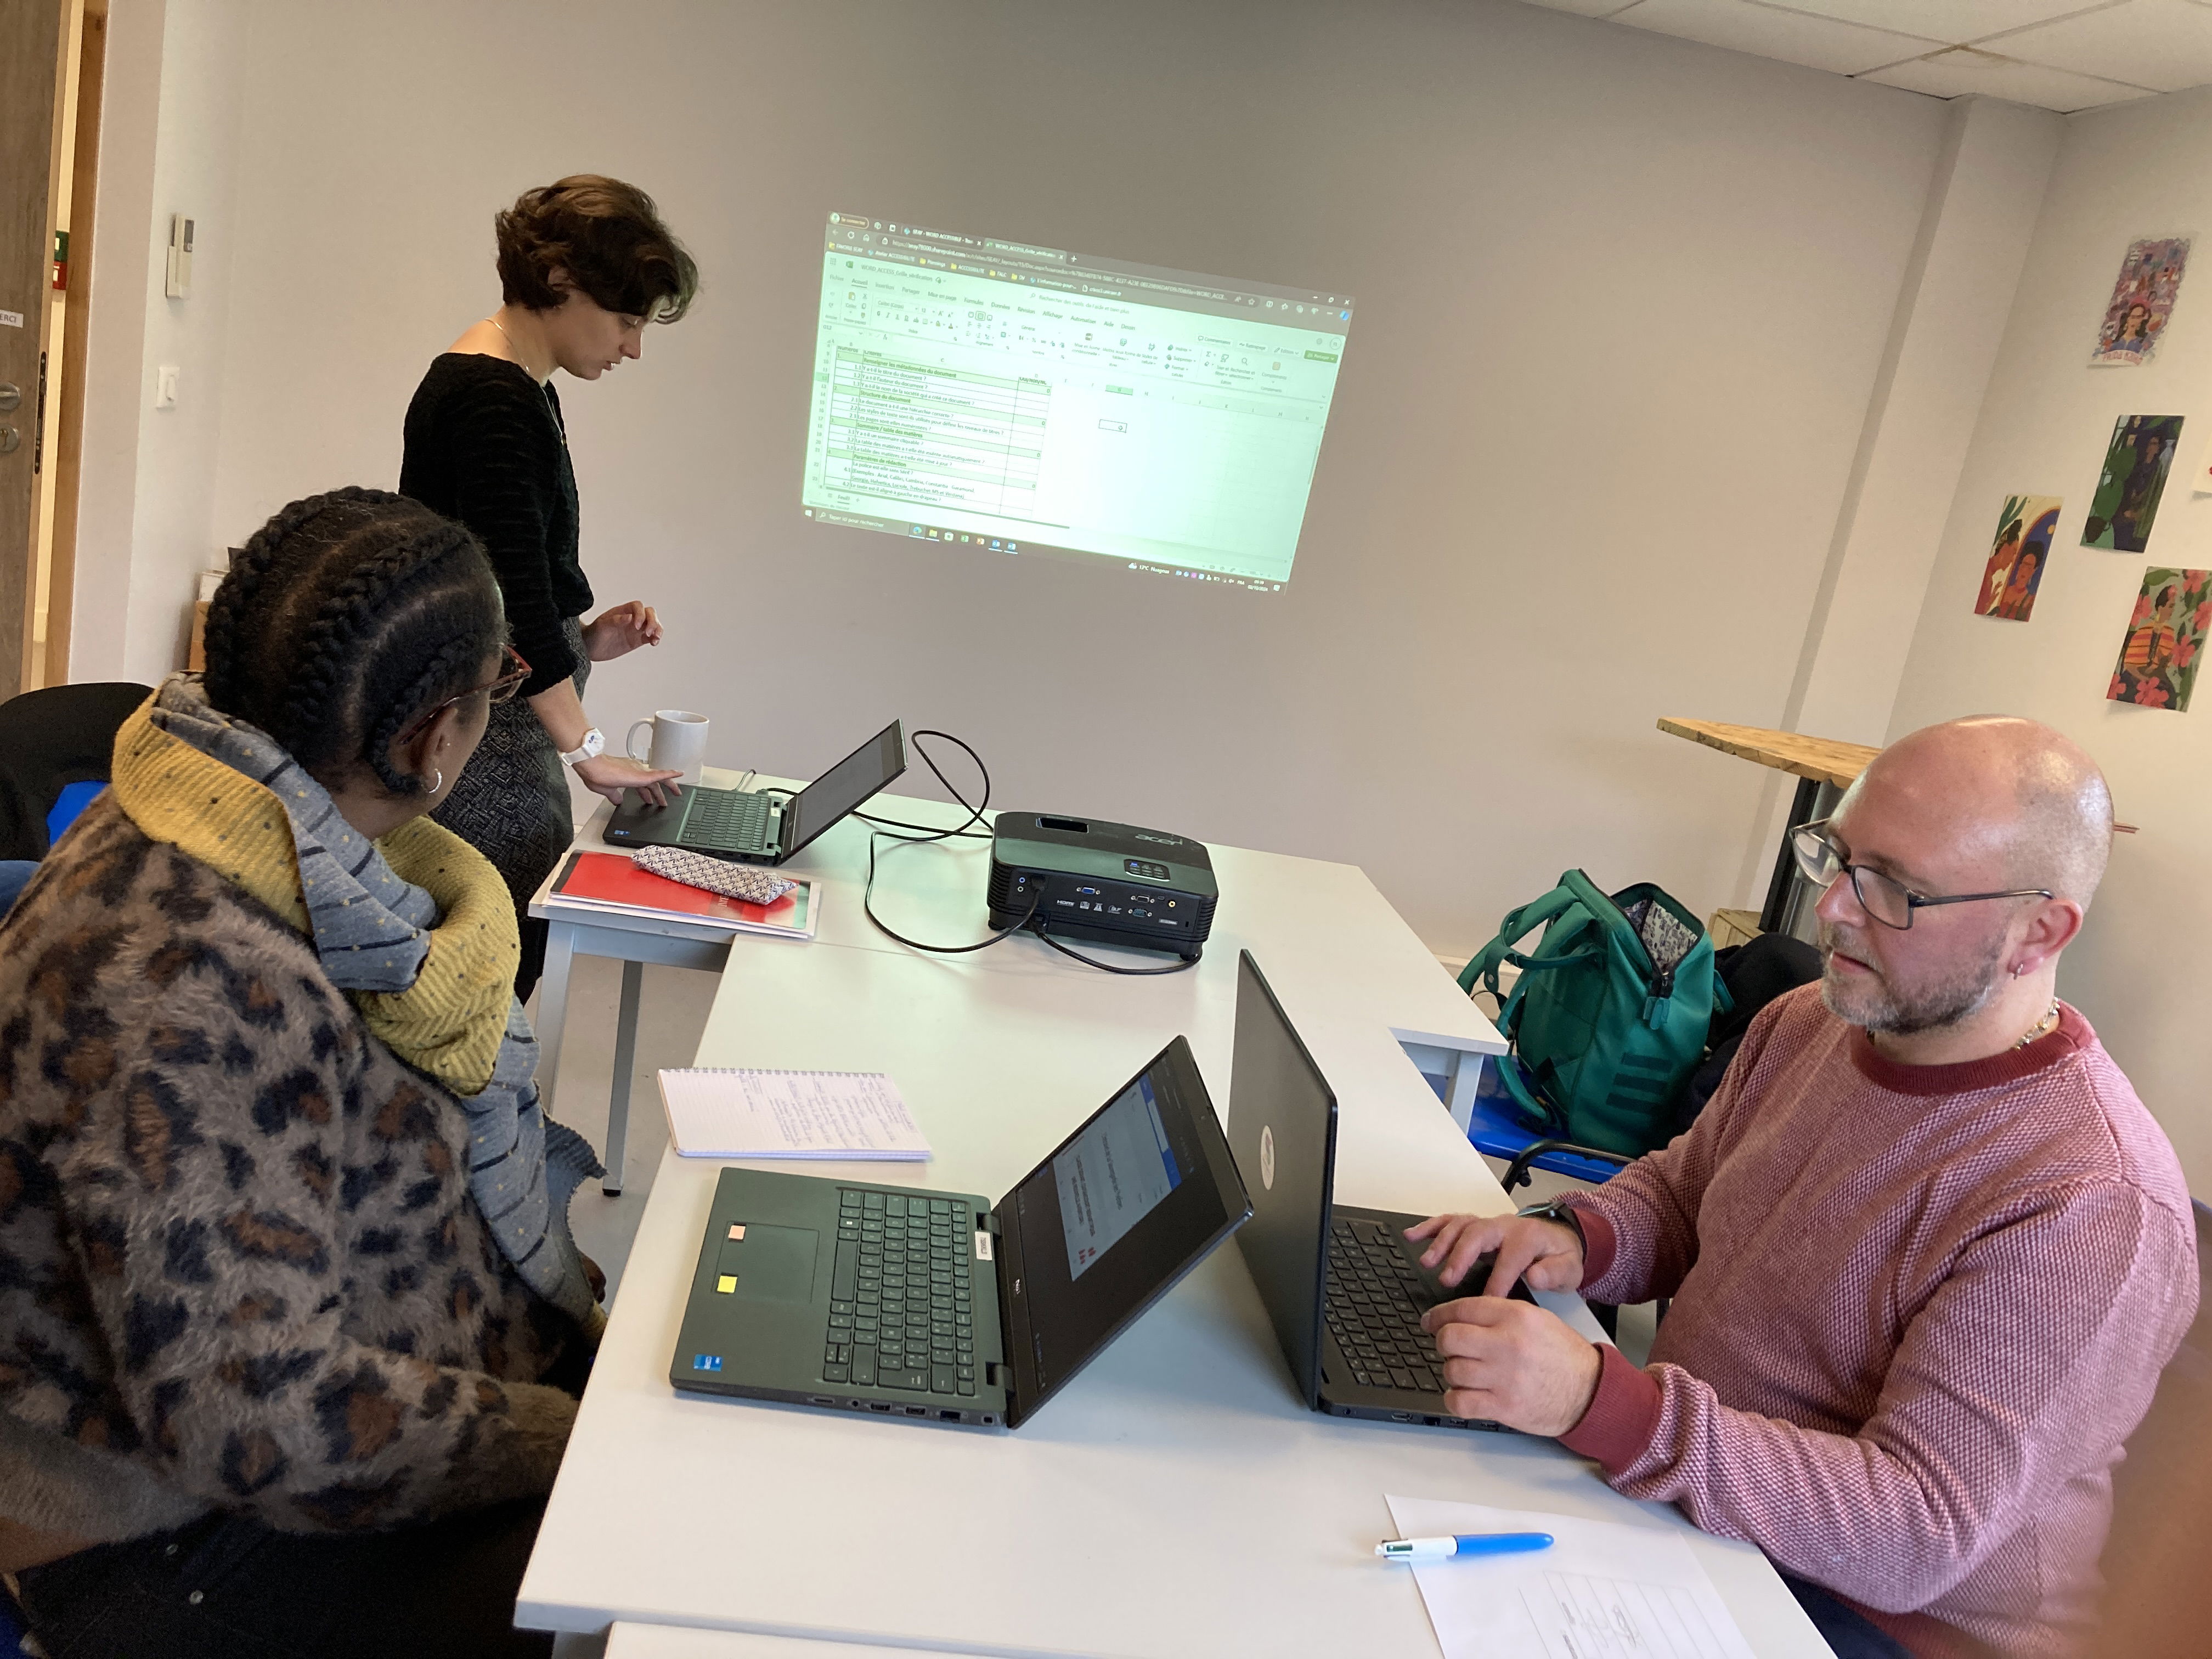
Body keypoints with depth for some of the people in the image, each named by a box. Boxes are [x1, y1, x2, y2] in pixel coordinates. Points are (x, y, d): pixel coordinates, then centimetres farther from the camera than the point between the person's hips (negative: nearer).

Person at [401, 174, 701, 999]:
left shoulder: (521, 388, 15)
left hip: (505, 726, 10)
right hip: (477, 732, -10)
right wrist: (585, 748, -15)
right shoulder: (493, 401, -16)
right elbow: (510, 592, -20)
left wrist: (584, 639, 8)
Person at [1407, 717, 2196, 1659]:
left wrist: (1600, 1404, -38)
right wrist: (1579, 1237, -11)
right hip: (1676, 1493, 7)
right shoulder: (1805, 1023, -2)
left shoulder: (2094, 1214, -26)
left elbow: (1918, 1531, -28)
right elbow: (1679, 1193, 13)